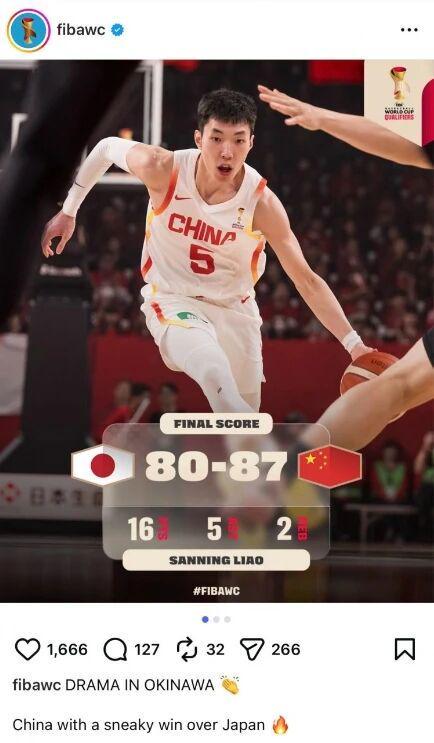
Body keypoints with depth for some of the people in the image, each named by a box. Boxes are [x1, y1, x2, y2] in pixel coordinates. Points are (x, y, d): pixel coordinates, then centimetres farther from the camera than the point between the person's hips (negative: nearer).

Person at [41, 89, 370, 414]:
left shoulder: (262, 203, -20)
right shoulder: (162, 170, -21)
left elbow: (307, 280, -16)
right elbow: (107, 147, 1)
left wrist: (352, 342, -22)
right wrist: (68, 212, 6)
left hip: (235, 307, 2)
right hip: (173, 300, -2)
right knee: (216, 375, -37)